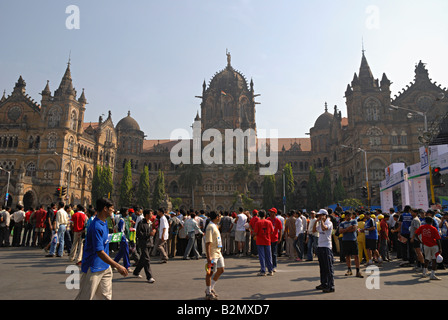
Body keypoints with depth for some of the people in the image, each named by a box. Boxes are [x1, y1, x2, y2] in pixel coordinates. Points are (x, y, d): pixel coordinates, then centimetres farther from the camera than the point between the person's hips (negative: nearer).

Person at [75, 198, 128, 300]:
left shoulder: (104, 222, 6)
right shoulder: (96, 227, -25)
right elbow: (100, 252, -28)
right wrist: (118, 266, -29)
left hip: (105, 267, 9)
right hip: (93, 269, -9)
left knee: (107, 296, 13)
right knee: (86, 297, 5)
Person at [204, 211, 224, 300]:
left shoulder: (215, 226, 12)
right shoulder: (210, 227, -19)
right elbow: (208, 243, -24)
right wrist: (208, 257, -27)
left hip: (218, 253, 10)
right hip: (212, 254, -10)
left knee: (221, 270, 14)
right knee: (210, 273, 2)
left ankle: (211, 288, 28)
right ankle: (208, 293, 16)